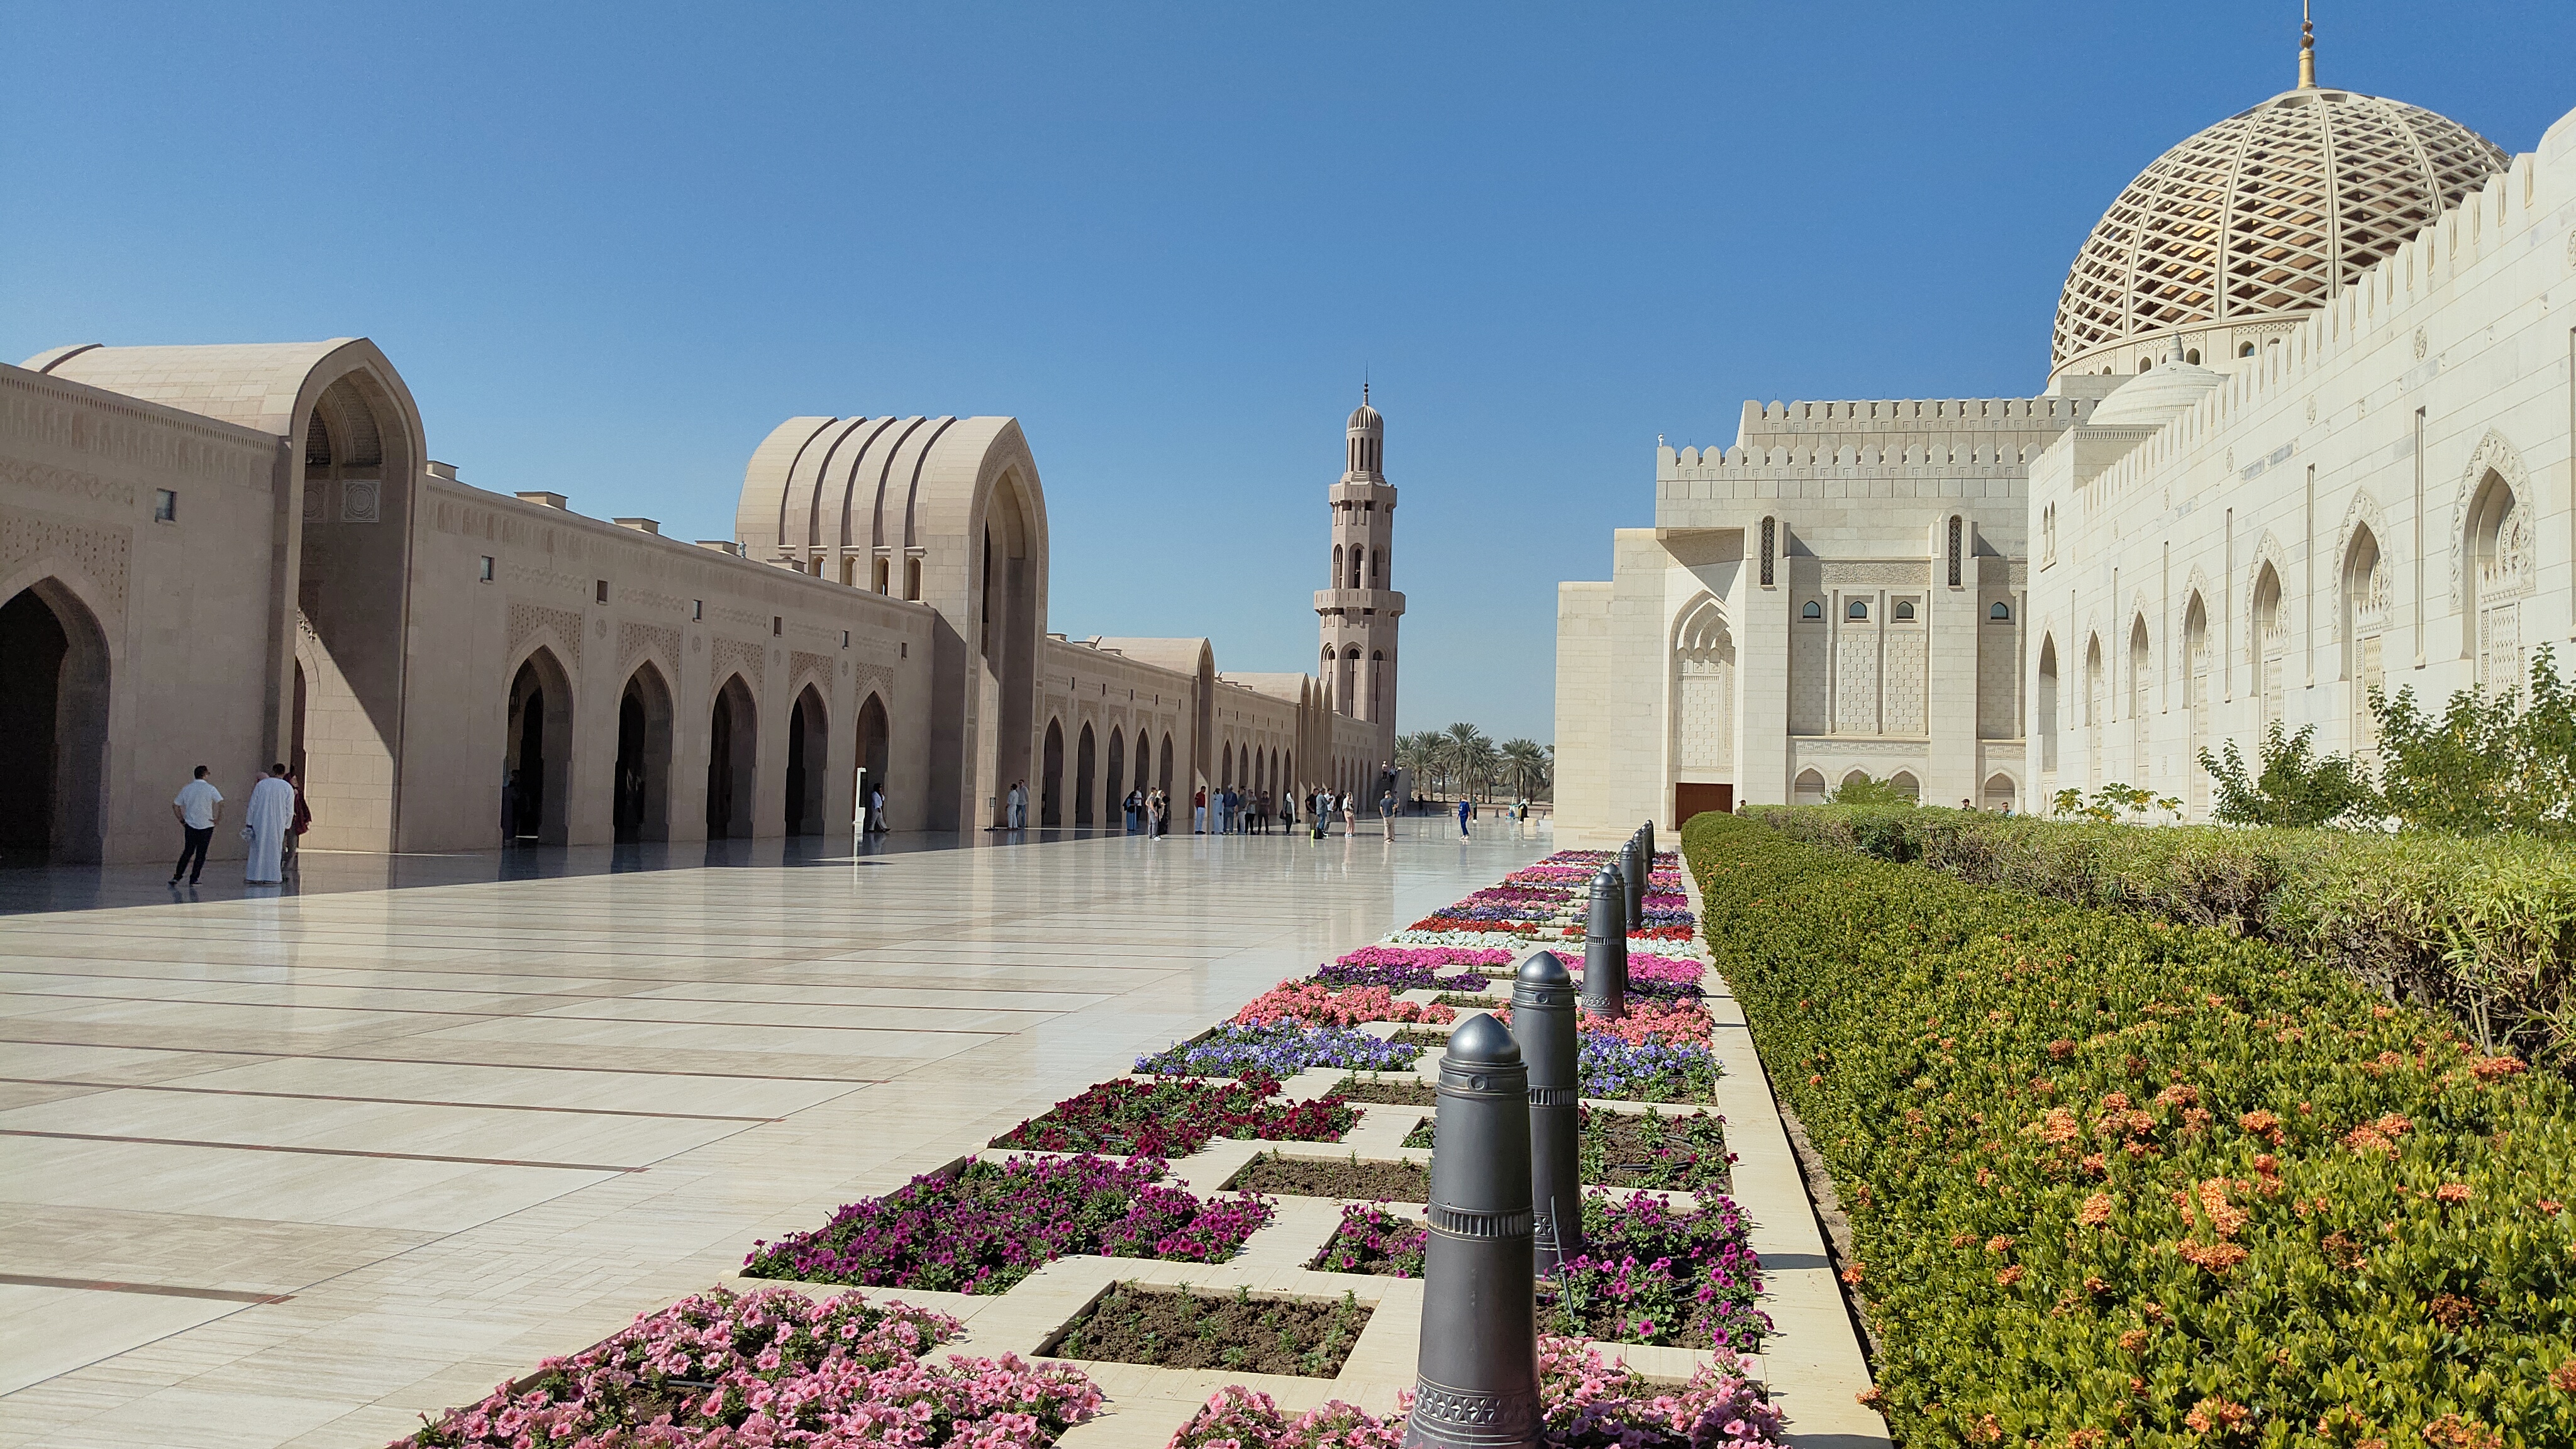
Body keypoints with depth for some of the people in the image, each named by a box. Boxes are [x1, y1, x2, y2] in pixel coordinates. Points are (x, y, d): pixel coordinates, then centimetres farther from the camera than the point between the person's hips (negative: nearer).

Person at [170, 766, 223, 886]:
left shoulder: (187, 789, 6)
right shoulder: (210, 789, -7)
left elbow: (175, 805, 10)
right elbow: (221, 803, -18)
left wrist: (181, 820, 16)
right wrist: (219, 819, -9)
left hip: (190, 825, 3)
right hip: (206, 826, -3)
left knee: (187, 852, 14)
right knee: (201, 854, 5)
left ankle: (177, 877, 7)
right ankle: (193, 879, 5)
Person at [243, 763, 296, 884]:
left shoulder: (261, 785, 1)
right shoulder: (288, 788, -1)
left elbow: (252, 805, 1)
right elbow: (289, 810, 0)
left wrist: (249, 824, 5)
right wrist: (286, 826, 9)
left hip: (259, 823, 1)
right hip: (277, 824, -1)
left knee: (258, 848, 7)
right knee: (274, 849, 6)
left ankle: (256, 876, 6)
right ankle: (272, 877, 5)